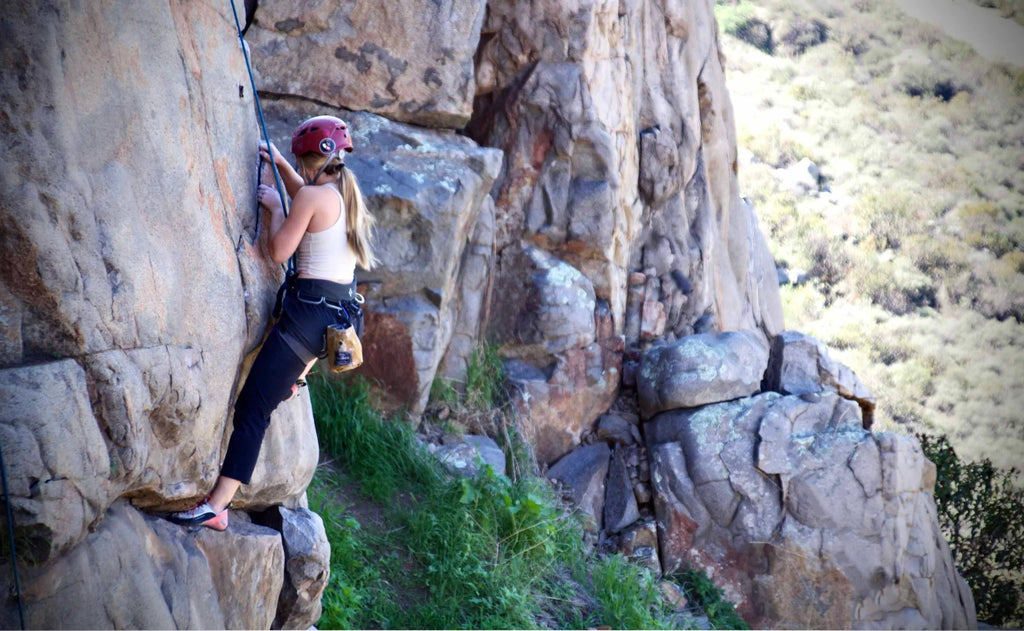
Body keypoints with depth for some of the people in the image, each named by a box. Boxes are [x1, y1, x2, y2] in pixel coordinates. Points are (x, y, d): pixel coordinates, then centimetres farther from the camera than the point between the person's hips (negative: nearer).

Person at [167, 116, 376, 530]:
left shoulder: (312, 197, -10)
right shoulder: (349, 197, 14)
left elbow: (280, 251, -9)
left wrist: (274, 206, 5)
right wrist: (279, 164, 35)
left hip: (310, 314, -8)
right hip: (345, 316, 8)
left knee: (251, 408, -9)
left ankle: (216, 507, -14)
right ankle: (294, 380, 54)